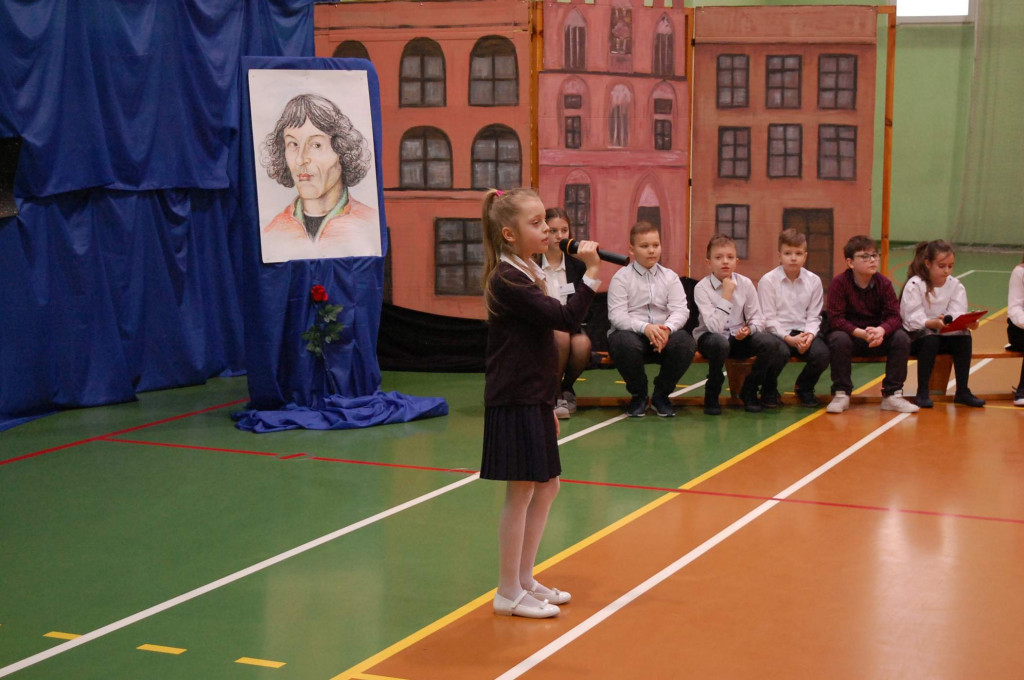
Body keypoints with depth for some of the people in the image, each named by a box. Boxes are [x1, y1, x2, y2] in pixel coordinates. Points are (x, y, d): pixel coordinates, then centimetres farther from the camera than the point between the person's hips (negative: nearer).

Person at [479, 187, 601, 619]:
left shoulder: (528, 273, 13)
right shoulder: (507, 281, -17)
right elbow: (564, 319, -24)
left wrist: (548, 402, 18)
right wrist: (590, 274, -24)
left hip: (534, 399, 10)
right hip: (514, 402, -10)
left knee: (546, 487, 15)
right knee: (521, 493, -2)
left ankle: (524, 580, 26)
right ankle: (508, 594, 8)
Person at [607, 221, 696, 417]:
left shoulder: (670, 277, 10)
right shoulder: (621, 277, 0)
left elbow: (680, 310, -2)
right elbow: (616, 316, -12)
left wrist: (667, 328, -25)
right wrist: (644, 328, -29)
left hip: (663, 334, 3)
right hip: (630, 332, -3)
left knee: (686, 342, -29)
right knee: (625, 343, -39)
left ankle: (661, 394, -4)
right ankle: (638, 395, -8)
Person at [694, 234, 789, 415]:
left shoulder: (745, 284, -2)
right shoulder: (702, 288, -14)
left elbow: (758, 319, 2)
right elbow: (715, 327, -24)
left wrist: (749, 329, -21)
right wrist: (727, 295, -24)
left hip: (740, 338, 4)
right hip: (711, 339, -4)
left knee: (771, 343, -24)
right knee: (720, 343, -40)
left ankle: (749, 391, 1)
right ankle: (711, 397, -15)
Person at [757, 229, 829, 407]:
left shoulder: (813, 281, 6)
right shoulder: (768, 281, -4)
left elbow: (814, 316, 6)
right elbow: (769, 318, -7)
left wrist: (809, 335, -15)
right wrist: (789, 338, -18)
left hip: (803, 333, 3)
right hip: (777, 332, -3)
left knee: (822, 353, -25)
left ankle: (804, 389, 8)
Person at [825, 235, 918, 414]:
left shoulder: (884, 284, -3)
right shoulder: (839, 283, -13)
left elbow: (894, 316, -9)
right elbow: (835, 319, -19)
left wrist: (881, 330, -33)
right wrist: (861, 333, -33)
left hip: (877, 336, 3)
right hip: (850, 333, -3)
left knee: (902, 337, -22)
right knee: (838, 339, -35)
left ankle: (892, 394, -13)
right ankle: (841, 394, -19)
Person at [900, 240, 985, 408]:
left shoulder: (955, 285, 3)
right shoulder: (914, 285, -12)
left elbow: (957, 314, -9)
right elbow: (914, 319, -21)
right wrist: (933, 323, -41)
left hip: (942, 334, 5)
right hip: (915, 336, -5)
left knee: (964, 336, -22)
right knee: (930, 338, -36)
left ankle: (962, 392, -14)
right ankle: (922, 393, -28)